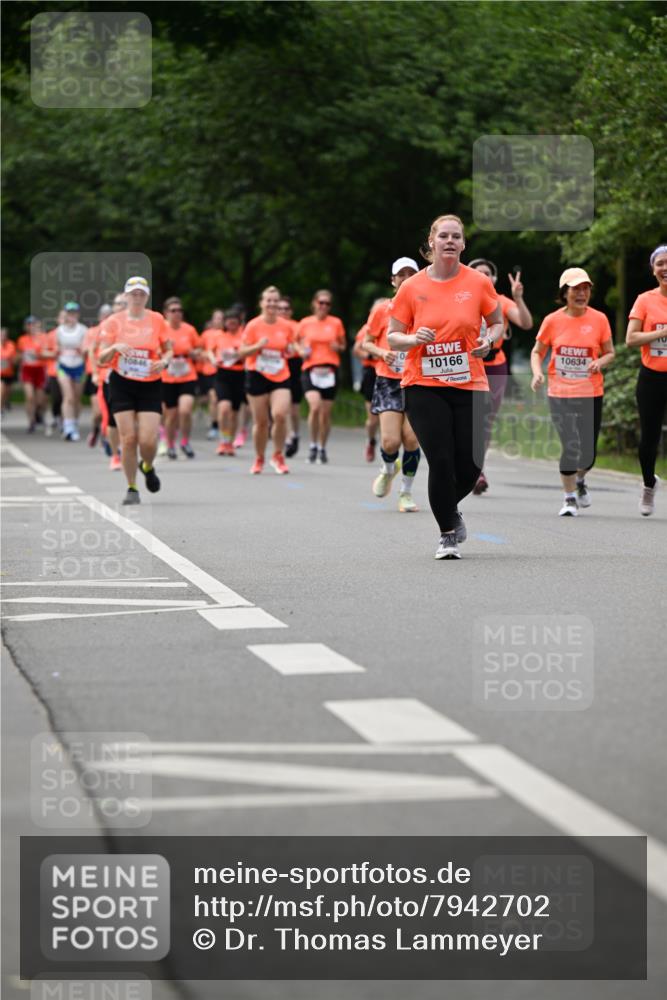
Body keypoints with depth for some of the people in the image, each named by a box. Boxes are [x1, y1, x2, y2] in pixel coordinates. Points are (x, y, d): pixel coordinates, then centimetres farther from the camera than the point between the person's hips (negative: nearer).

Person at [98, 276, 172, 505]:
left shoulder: (157, 320, 2)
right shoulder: (114, 322, 0)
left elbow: (168, 351, 11)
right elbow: (102, 359, -2)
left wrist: (164, 361, -11)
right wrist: (115, 348, -22)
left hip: (150, 385, 0)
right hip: (122, 385, 0)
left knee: (148, 439, -10)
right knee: (128, 438, -8)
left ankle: (147, 467, 25)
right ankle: (131, 488, 7)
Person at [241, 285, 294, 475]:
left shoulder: (286, 327, 4)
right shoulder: (253, 326, -4)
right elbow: (242, 353, -4)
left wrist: (289, 351, -2)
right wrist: (258, 346, -19)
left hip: (280, 377, 1)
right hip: (257, 376, -1)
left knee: (280, 415, -18)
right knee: (261, 421, 4)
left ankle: (278, 456, 2)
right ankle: (259, 459, 25)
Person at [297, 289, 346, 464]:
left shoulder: (336, 323, 6)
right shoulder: (305, 323, 5)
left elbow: (343, 346, 17)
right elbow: (297, 343, 19)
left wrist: (338, 347, -6)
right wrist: (301, 351, -2)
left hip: (330, 370, 1)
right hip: (310, 369, -1)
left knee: (326, 412, 4)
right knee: (315, 406, -22)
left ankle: (322, 448, 21)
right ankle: (313, 445, -7)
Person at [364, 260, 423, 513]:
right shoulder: (382, 311, 2)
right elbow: (367, 342, 9)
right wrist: (382, 353, -11)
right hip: (389, 381, -1)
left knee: (411, 439, -8)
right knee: (390, 441, -11)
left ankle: (406, 492, 11)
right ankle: (388, 470, 25)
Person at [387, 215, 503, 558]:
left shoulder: (478, 282, 1)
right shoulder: (411, 287, -1)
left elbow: (497, 323, 13)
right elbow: (392, 337, 5)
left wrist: (488, 341, -8)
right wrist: (414, 339, -16)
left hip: (469, 385, 1)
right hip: (423, 386, -1)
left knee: (470, 465, 0)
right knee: (441, 461, -10)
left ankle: (449, 509, 33)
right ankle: (447, 534, 7)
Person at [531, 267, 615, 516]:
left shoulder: (599, 319, -1)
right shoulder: (553, 321, -3)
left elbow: (610, 353, 8)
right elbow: (537, 352, 7)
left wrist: (600, 362, -14)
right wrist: (537, 373, -12)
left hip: (591, 394, 1)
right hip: (560, 393, -1)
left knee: (588, 450, 5)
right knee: (570, 445, -12)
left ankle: (580, 480, 39)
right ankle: (570, 498, 4)